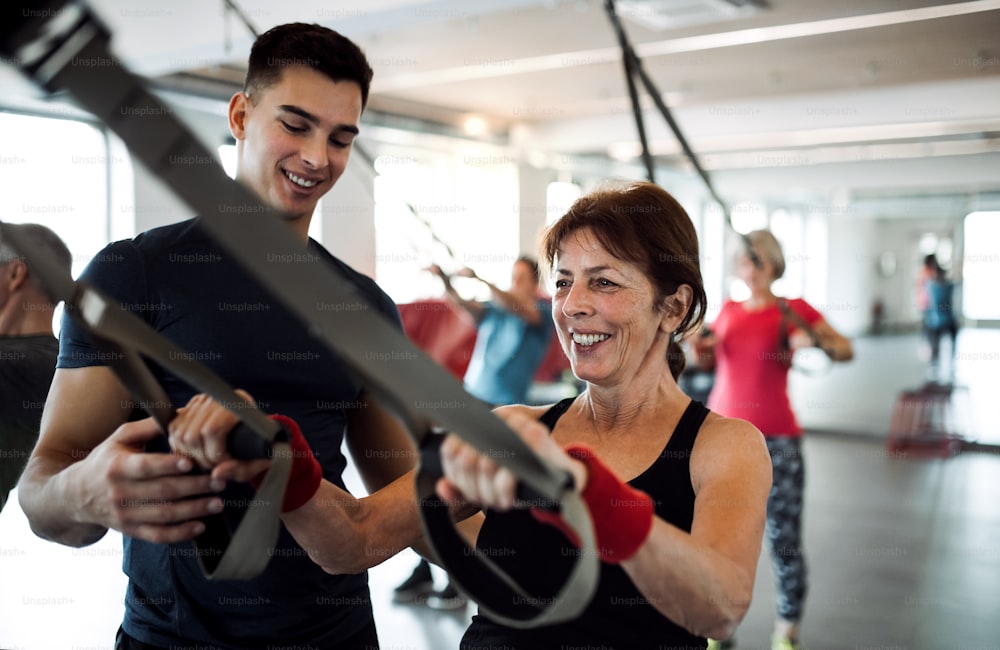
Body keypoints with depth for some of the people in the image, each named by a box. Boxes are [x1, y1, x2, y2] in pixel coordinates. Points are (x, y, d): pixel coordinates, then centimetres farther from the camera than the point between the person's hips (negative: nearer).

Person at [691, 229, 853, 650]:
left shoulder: (793, 310, 0)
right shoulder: (728, 310, 11)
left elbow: (846, 350, -2)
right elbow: (708, 357, 25)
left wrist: (814, 340, -21)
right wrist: (700, 345, 4)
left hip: (776, 440, -3)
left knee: (784, 537, -1)